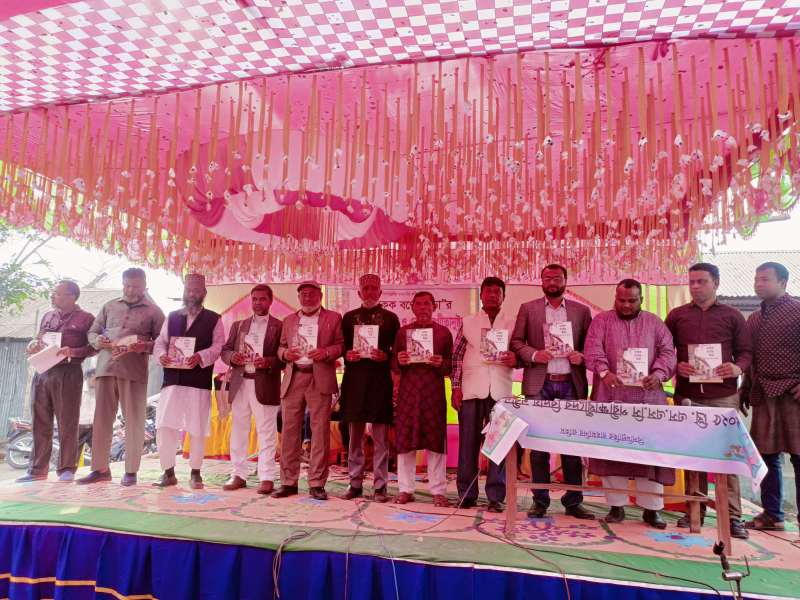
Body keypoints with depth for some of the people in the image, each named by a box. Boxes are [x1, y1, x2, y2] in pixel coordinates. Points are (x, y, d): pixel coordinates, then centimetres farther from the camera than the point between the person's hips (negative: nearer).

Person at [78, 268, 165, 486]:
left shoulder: (153, 311, 7)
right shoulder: (109, 307, 18)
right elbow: (92, 332, 19)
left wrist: (145, 346, -17)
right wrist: (99, 341, -3)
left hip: (134, 371, -3)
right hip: (106, 368, 3)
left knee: (134, 421, 0)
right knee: (102, 419, 5)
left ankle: (131, 471, 9)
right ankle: (100, 468, 16)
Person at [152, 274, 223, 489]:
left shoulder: (213, 319, 7)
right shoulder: (172, 317, 18)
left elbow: (218, 346, -3)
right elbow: (160, 342, 13)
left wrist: (201, 356, -21)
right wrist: (161, 354, -9)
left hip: (199, 381, -3)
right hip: (172, 379, 3)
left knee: (197, 430, 2)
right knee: (164, 427, -3)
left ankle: (195, 473, 17)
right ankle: (168, 473, 12)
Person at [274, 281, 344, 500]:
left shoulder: (333, 318, 9)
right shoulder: (289, 320, 19)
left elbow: (341, 345, 4)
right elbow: (281, 346, 20)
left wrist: (326, 352, -14)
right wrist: (285, 353, -2)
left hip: (320, 380, -3)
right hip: (293, 379, 3)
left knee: (320, 431, -3)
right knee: (289, 430, 3)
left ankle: (317, 483, 5)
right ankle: (288, 482, 13)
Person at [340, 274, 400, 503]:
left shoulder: (390, 318, 7)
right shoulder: (349, 317, 13)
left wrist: (385, 357, -15)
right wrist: (347, 355, -8)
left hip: (380, 381, -2)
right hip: (354, 380, 2)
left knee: (381, 437, 1)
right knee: (354, 435, 7)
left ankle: (380, 486, 9)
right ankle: (355, 483, 17)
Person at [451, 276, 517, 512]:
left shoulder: (513, 323, 10)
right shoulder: (467, 322, 11)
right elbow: (457, 356, 8)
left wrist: (515, 359, -11)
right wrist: (456, 387, 0)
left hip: (500, 390, 0)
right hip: (471, 389, 0)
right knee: (468, 442, 2)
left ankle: (495, 497, 10)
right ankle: (466, 494, 13)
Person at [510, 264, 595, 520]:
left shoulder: (581, 310, 11)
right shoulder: (528, 308, 8)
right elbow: (516, 342, 5)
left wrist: (582, 356, -9)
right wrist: (534, 354, -12)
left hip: (571, 384, 1)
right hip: (539, 384, -1)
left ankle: (573, 501, 16)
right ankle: (540, 500, 13)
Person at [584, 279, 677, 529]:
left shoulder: (654, 323, 12)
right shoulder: (601, 320, 6)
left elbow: (668, 351, 4)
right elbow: (593, 350, -7)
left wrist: (658, 373, -15)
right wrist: (604, 371, -25)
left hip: (648, 396, 1)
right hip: (611, 396, -1)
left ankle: (652, 508, 11)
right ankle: (616, 505, 11)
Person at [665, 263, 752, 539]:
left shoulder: (732, 315, 9)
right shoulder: (676, 315, 10)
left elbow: (746, 351, 7)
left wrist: (739, 367, -13)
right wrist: (676, 366, -9)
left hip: (723, 395, -1)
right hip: (687, 395, 1)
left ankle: (732, 516, 7)